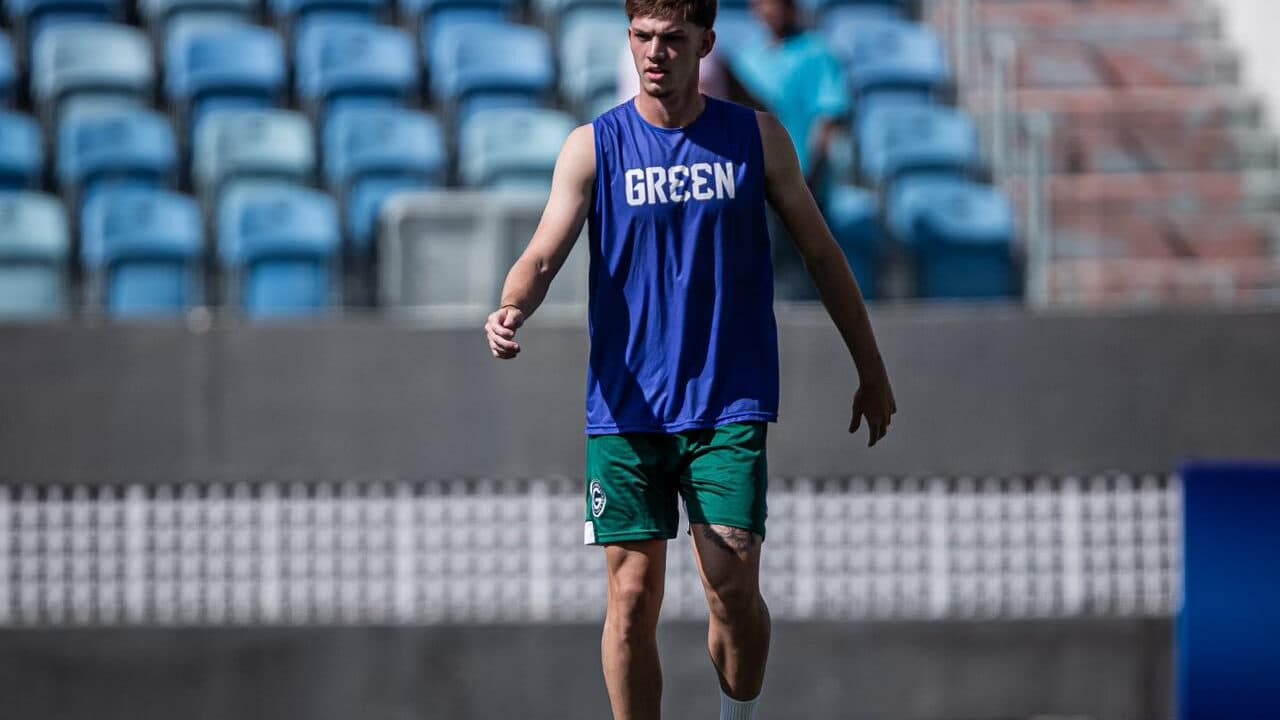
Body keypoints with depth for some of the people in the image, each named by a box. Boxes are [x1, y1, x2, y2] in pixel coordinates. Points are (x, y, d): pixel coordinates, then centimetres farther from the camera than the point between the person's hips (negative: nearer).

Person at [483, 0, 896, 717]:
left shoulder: (757, 137, 5)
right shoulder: (593, 146, 2)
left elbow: (821, 253, 13)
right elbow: (544, 255, -8)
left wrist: (872, 370, 15)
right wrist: (512, 311, -30)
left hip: (729, 403, 0)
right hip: (625, 408, 0)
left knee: (734, 588, -9)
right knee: (633, 595, -2)